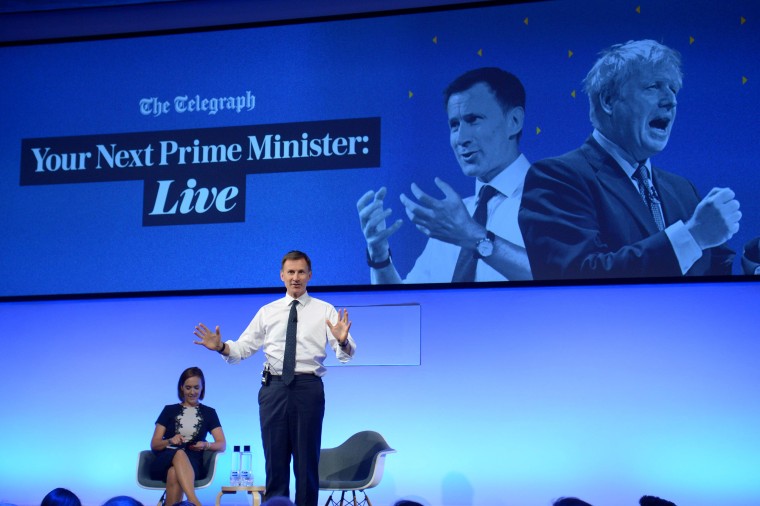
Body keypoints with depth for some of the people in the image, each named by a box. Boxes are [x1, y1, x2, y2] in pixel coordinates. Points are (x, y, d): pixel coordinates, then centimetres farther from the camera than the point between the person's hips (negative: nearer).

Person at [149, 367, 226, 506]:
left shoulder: (209, 412, 19)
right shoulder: (169, 410, 19)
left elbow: (222, 445, 9)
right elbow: (154, 444, 11)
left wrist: (206, 445, -14)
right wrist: (170, 441, -12)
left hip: (192, 463, 0)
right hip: (164, 462, 0)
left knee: (174, 473, -39)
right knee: (179, 454, -40)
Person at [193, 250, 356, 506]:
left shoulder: (324, 310, 4)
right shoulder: (267, 312, 12)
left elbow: (346, 354, -6)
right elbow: (243, 348, 8)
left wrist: (342, 342, -28)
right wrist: (221, 347, -12)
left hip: (308, 388, -2)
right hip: (274, 387, 2)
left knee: (307, 460, 4)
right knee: (275, 459, 7)